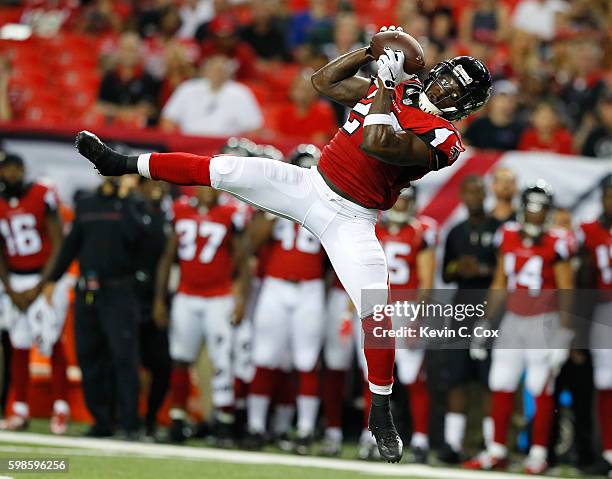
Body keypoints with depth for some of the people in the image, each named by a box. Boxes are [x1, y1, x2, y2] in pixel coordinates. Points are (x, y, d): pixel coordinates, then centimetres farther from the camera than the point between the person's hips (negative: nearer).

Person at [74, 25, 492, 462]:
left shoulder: (442, 138, -16)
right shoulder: (393, 91, 5)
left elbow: (376, 143, -31)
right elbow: (325, 82, 14)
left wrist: (389, 87, -19)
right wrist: (371, 50, 4)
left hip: (350, 220, -5)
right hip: (310, 184, 5)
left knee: (376, 312, -17)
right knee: (218, 170, -1)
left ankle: (381, 414, -1)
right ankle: (123, 163, 14)